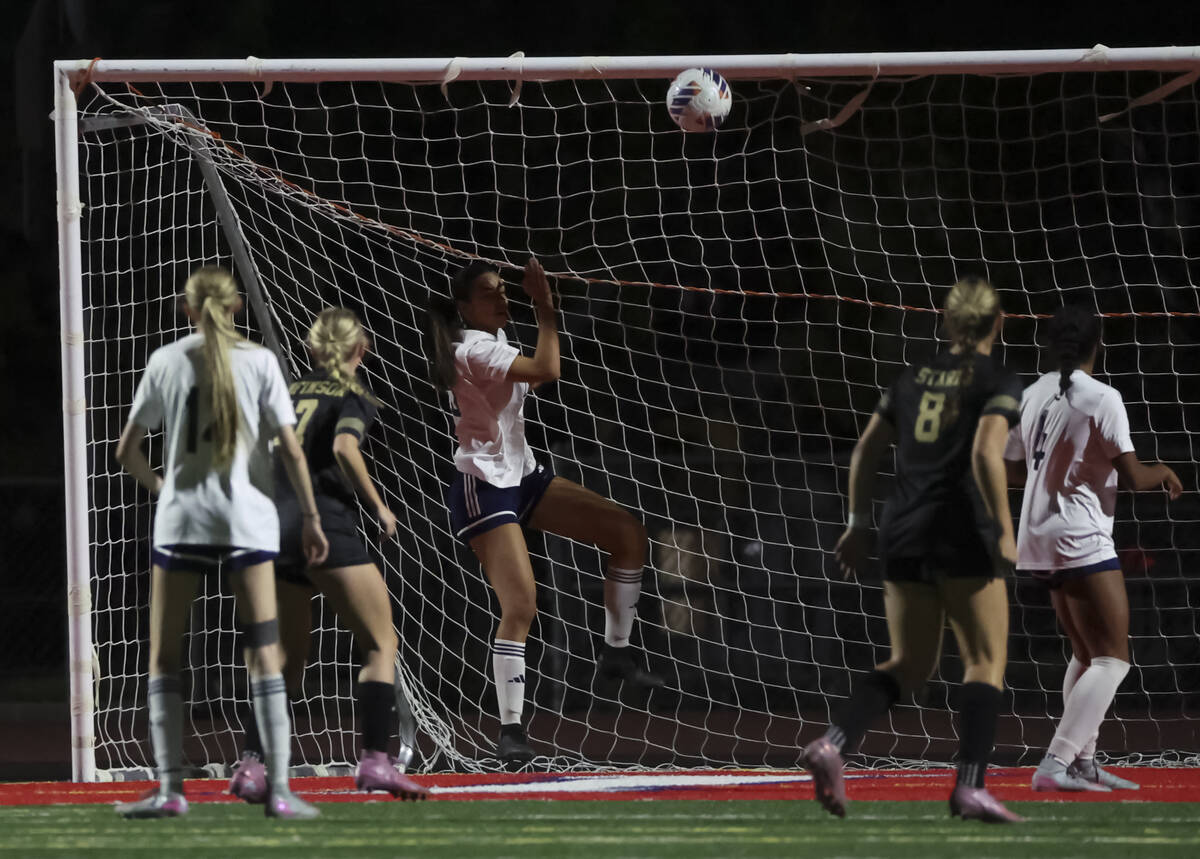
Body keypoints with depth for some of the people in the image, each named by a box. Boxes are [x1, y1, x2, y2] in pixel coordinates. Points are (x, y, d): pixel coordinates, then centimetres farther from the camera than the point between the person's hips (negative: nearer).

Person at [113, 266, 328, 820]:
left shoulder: (166, 362, 2)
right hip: (248, 520, 0)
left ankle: (170, 789, 2)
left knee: (164, 658, 8)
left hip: (181, 518, 0)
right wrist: (311, 516, 5)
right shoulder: (259, 362, 0)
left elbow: (127, 452, 5)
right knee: (263, 655, 1)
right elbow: (291, 450, -4)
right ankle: (280, 789, -5)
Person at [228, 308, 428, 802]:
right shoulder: (355, 397, 2)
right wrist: (378, 506, -9)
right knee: (380, 643, 3)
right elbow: (344, 446, -17)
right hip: (324, 522, -6)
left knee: (287, 660, 15)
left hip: (274, 521, 6)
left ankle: (251, 762, 0)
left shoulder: (289, 392, 18)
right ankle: (375, 760, -10)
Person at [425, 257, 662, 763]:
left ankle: (617, 653, 9)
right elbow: (546, 370, -31)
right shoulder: (474, 349, -19)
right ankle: (510, 730, -15)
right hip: (484, 487, -10)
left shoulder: (491, 341, 11)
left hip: (521, 474, 10)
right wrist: (545, 308, -22)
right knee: (520, 604, -19)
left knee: (628, 534, 1)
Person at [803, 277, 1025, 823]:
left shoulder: (914, 378, 15)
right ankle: (970, 787, -12)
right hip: (963, 532, -5)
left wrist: (857, 526, 19)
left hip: (903, 532, 5)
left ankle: (832, 744, -11)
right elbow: (986, 453, -18)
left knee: (909, 665, 12)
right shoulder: (998, 384, -3)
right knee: (985, 663, 1)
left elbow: (866, 451, 14)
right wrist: (1004, 529, -15)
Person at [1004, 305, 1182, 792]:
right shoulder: (1101, 398, -13)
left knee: (1086, 654, 20)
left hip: (1040, 534, 8)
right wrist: (1161, 473, 6)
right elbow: (1132, 476, -15)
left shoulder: (1032, 395, 9)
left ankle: (1082, 763, 20)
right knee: (1112, 657, -6)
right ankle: (1055, 765, -18)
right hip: (1080, 536, -8)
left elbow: (1014, 471, 19)